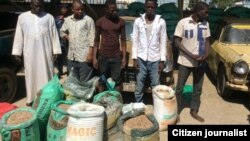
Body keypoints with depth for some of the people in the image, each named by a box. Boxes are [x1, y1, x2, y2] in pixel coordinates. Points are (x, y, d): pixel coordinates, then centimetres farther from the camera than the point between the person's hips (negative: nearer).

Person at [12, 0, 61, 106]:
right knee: (31, 75, 7)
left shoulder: (49, 17, 3)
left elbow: (54, 35, 4)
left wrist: (56, 50, 0)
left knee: (46, 74, 3)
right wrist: (17, 52, 4)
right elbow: (19, 36, 6)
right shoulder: (22, 17, 5)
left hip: (45, 52, -1)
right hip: (29, 52, 1)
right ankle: (31, 98, 18)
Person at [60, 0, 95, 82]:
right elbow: (62, 32, 24)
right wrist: (67, 37, 4)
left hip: (84, 57, -5)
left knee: (85, 82, 2)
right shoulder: (67, 20, 9)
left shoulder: (88, 20, -6)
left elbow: (92, 38, -8)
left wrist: (90, 54, -13)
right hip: (71, 57, 5)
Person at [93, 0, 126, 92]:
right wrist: (94, 57, -3)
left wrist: (124, 57, -1)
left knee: (117, 81, 4)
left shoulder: (120, 22, 0)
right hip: (103, 56, 0)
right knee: (102, 80, 9)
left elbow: (123, 40, 3)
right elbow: (96, 40, 2)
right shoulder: (99, 22, -2)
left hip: (116, 57, 0)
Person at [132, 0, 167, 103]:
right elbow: (135, 41, 3)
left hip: (155, 59, -1)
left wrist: (162, 60, -4)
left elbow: (163, 42, 1)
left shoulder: (161, 22, -1)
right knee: (139, 86, 7)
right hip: (141, 59, 1)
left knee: (156, 86, 5)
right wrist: (134, 58, -3)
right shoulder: (138, 21, 1)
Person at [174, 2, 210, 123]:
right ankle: (177, 112, 22)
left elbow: (207, 41, 8)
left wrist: (206, 55, -11)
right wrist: (191, 55, -20)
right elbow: (177, 42, -13)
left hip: (200, 62, 4)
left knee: (198, 89, 14)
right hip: (185, 61, -4)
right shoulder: (183, 22, -12)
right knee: (179, 88, 6)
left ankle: (194, 111, 30)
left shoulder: (205, 24, 2)